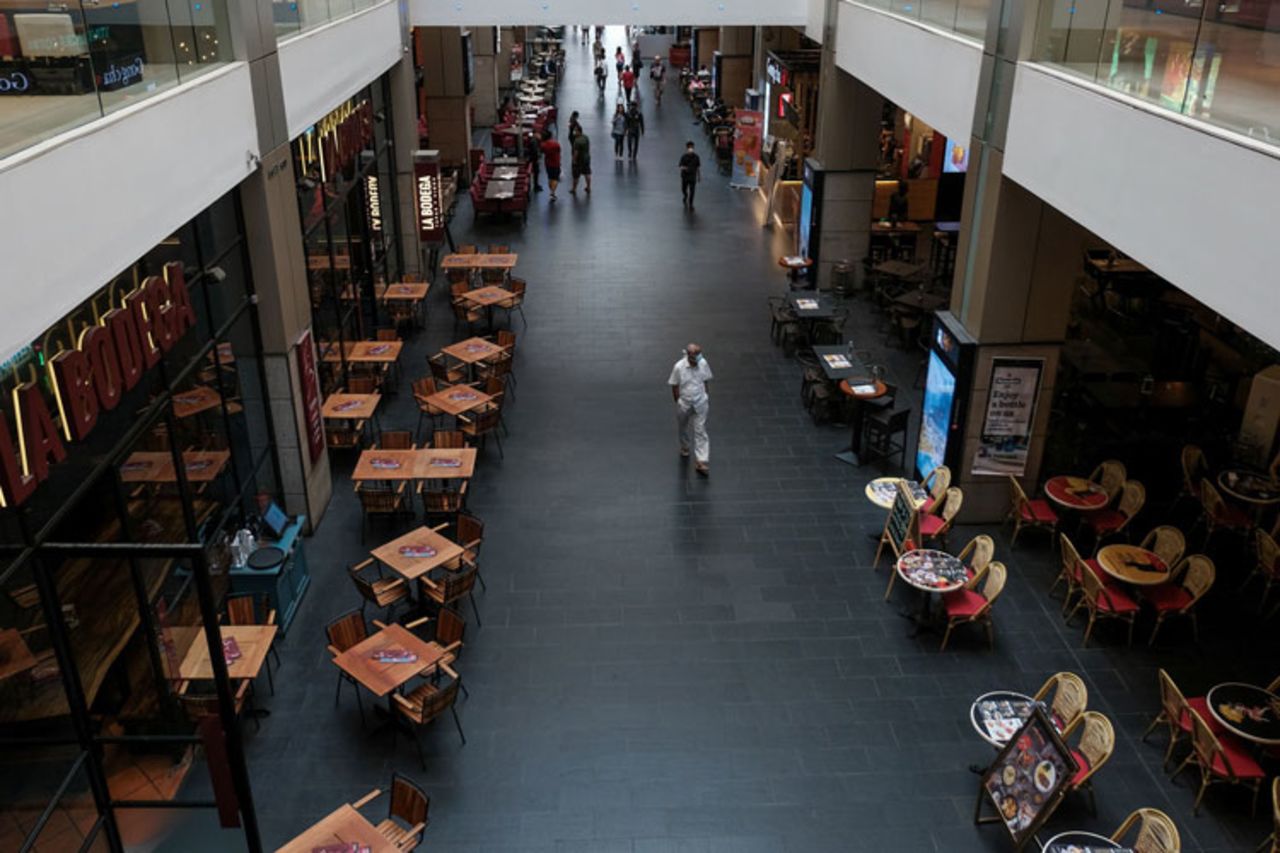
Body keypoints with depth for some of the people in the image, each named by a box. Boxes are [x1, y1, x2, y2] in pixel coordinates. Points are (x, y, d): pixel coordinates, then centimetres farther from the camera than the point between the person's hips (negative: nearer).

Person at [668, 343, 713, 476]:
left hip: (700, 404, 1)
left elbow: (705, 381, 2)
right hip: (684, 404, -1)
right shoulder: (679, 367, -21)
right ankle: (684, 447, 52)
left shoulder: (703, 363, -13)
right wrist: (678, 402, -4)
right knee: (682, 428, 22)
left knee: (700, 432, -1)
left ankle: (701, 461, 1)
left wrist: (706, 396, 9)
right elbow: (674, 386, -10)